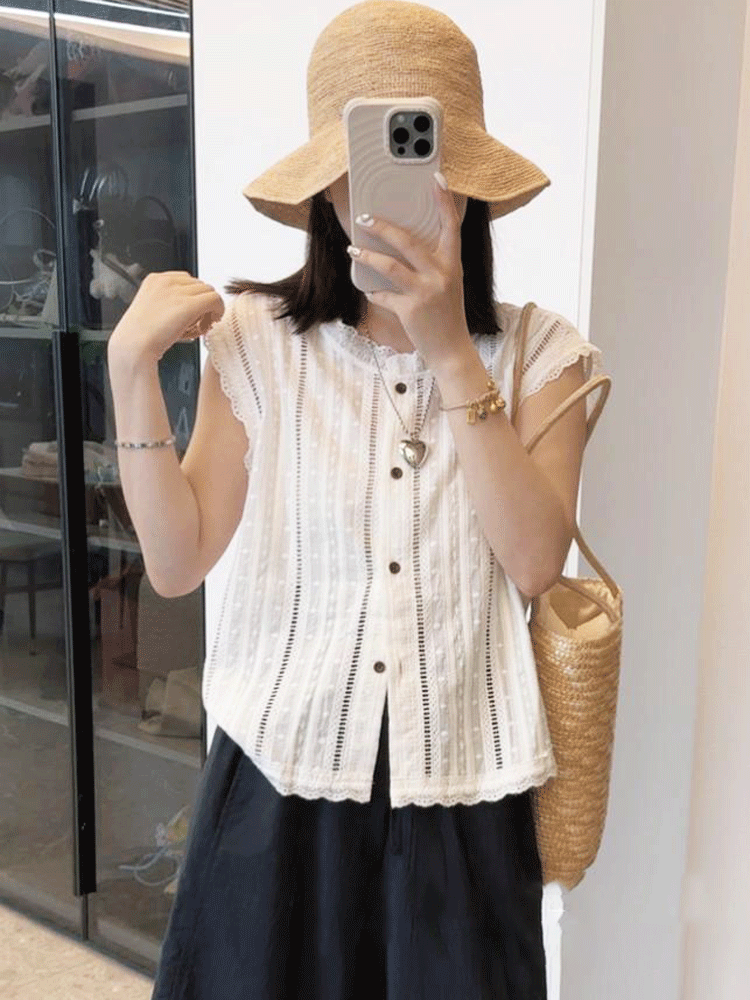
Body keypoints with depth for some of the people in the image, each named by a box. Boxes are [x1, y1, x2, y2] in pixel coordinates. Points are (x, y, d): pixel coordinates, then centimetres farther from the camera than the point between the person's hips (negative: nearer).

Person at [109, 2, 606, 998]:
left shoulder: (539, 353, -3)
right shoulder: (258, 343, -4)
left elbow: (534, 560, -16)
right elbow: (177, 563, -5)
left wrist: (450, 352, -22)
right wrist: (131, 366, -13)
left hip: (460, 786, 0)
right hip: (283, 773, 0)